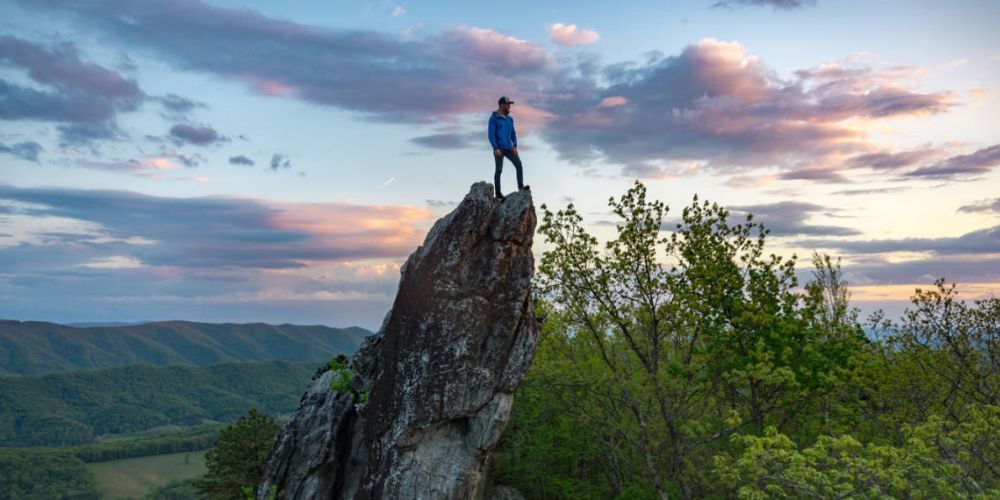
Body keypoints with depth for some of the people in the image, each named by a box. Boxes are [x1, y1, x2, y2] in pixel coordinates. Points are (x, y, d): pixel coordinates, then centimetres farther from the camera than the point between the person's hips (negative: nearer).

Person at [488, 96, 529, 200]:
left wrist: (515, 146, 3)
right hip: (499, 149, -5)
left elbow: (513, 133, 18)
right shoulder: (493, 118, -4)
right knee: (499, 170, -2)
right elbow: (491, 134, -10)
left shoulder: (509, 119, 15)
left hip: (509, 148, 5)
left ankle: (521, 186, -12)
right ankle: (498, 193, 6)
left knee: (518, 164, -11)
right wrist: (496, 148, -19)